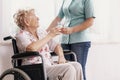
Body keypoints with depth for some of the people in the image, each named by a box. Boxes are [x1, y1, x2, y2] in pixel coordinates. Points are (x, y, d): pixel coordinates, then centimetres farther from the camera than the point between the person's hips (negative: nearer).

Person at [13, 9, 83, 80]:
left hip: (50, 65, 7)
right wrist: (50, 35, -16)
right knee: (69, 68, -26)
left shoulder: (41, 32, 18)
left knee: (77, 65, -15)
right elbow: (32, 48, -25)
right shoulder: (21, 35, -4)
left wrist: (61, 56, -1)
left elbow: (56, 45, 22)